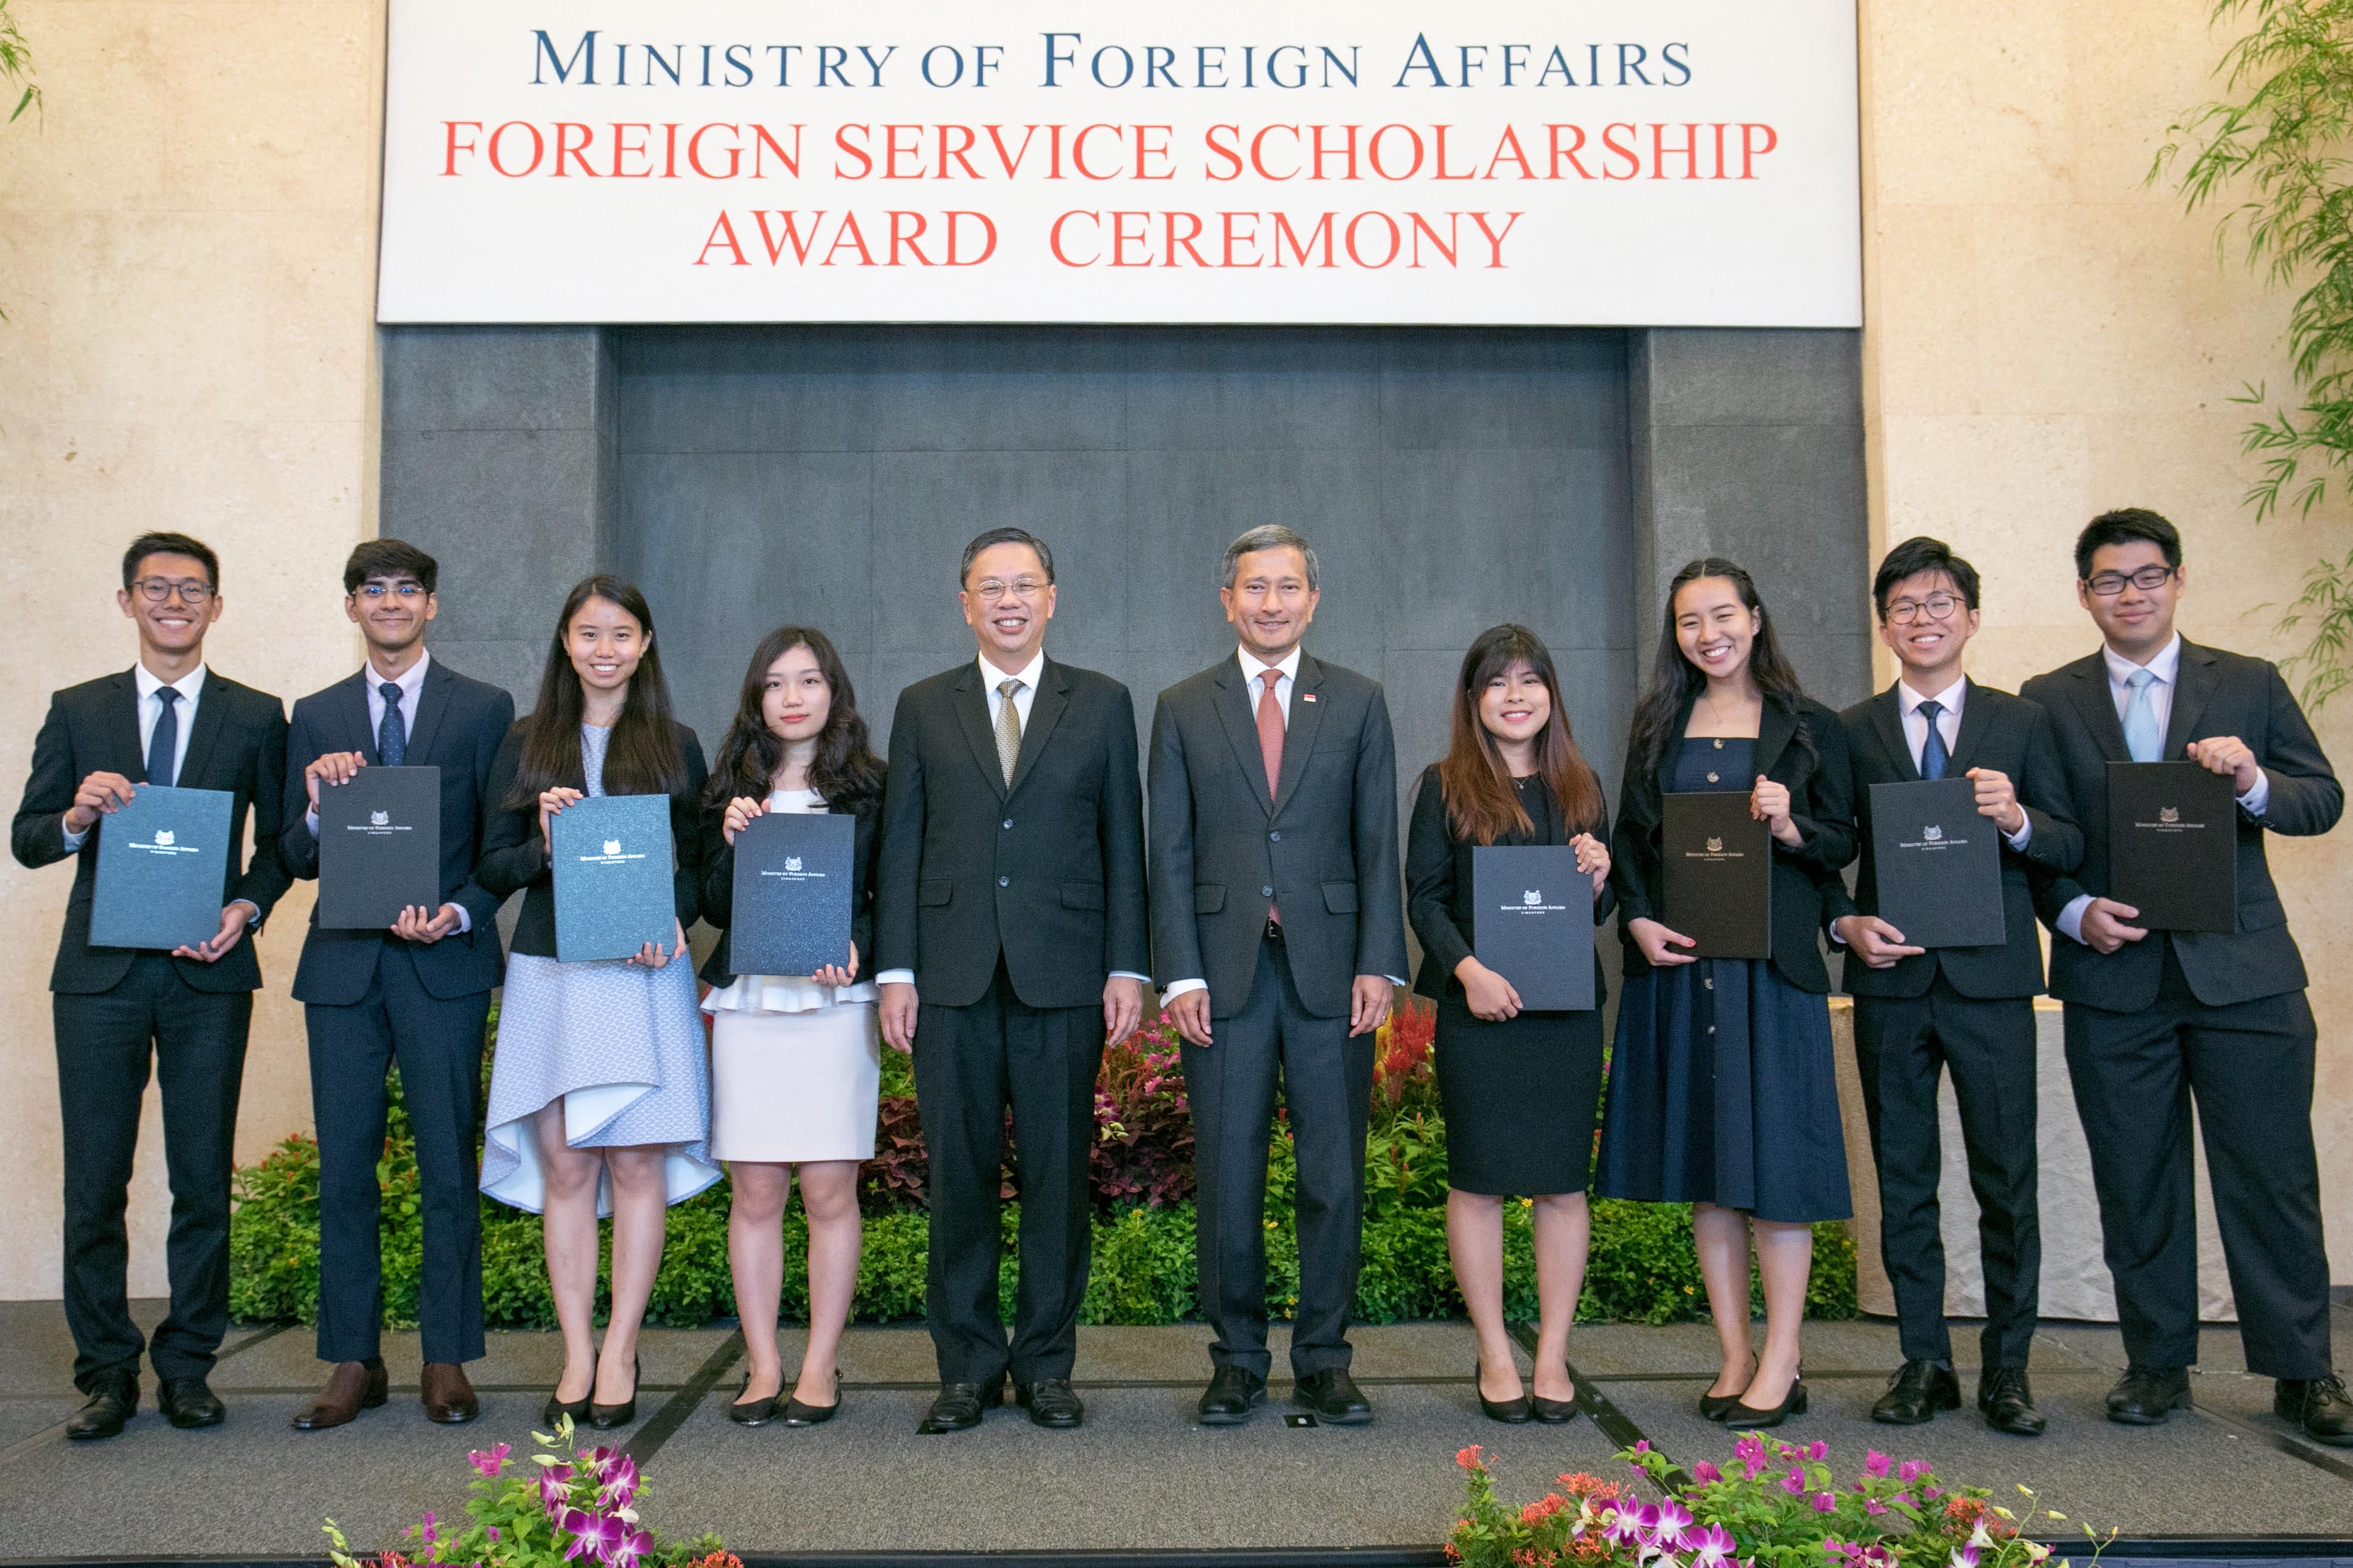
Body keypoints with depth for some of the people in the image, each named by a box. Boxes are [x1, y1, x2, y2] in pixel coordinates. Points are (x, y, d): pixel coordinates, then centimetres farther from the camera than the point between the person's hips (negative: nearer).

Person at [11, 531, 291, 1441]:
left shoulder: (257, 717, 8)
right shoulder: (77, 712, 10)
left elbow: (278, 841, 8)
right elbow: (25, 841, 8)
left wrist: (249, 906, -10)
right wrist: (77, 818, -13)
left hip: (208, 975, -1)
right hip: (100, 974, 1)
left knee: (203, 1179, 4)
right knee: (95, 1184, 4)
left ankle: (187, 1366, 15)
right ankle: (107, 1371, 16)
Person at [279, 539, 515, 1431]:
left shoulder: (484, 709, 6)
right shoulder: (316, 719, 13)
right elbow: (296, 861, 9)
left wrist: (460, 913, -13)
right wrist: (319, 808, -12)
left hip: (444, 963, -2)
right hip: (344, 964, 3)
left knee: (447, 1165, 1)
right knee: (343, 1167, 5)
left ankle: (447, 1363, 11)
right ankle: (353, 1364, 15)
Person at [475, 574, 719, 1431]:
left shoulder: (675, 746, 8)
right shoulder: (526, 744, 9)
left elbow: (699, 864, 7)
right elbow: (491, 866, 8)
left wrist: (673, 919, -12)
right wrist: (544, 848, -13)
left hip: (645, 976, -1)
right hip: (549, 975, 1)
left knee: (637, 1166, -1)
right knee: (565, 1168, 3)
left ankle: (619, 1354, 9)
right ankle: (577, 1356, 12)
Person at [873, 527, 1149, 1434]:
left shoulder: (1103, 704, 8)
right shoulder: (924, 708, 10)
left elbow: (1124, 842, 6)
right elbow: (900, 845, 8)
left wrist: (1127, 968, -1)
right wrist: (895, 971, 1)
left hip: (1064, 980, 0)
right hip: (953, 982, 1)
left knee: (1059, 1175, 4)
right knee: (959, 1175, 5)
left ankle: (1046, 1364, 18)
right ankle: (967, 1367, 18)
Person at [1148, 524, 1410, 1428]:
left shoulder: (1358, 703, 9)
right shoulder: (1183, 709, 8)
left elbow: (1378, 843, 6)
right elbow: (1170, 854, 4)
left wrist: (1379, 964, -3)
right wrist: (1180, 975, -5)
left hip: (1330, 970, 0)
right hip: (1224, 972, 0)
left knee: (1335, 1174, 5)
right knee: (1228, 1176, 5)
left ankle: (1323, 1359, 18)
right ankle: (1237, 1360, 19)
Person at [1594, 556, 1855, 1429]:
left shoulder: (1808, 728, 4)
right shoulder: (1657, 729, 13)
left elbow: (1843, 844, 4)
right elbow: (1628, 842, 12)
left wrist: (1788, 825, -16)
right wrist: (1639, 921, -4)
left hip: (1771, 964, -3)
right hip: (1676, 964, 4)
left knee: (1772, 1157, -3)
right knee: (1702, 1165, 7)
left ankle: (1780, 1367, 7)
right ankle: (1734, 1358, 17)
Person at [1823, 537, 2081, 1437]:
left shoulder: (2022, 724, 8)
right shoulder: (1851, 732, 8)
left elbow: (2070, 849, 5)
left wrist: (2017, 819, -15)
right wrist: (1846, 923, -9)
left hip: (1991, 980, 0)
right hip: (1890, 979, 1)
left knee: (2007, 1179, 3)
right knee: (1904, 1179, 7)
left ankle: (2007, 1367, 16)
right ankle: (1924, 1363, 18)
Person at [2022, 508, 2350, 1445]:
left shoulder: (2251, 685, 9)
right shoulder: (2048, 701, 8)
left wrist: (2255, 784, -14)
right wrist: (2073, 911, -9)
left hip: (2242, 975, 0)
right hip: (2114, 979, 0)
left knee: (2273, 1178, 2)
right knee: (2135, 1184, 7)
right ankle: (2157, 1366, 19)